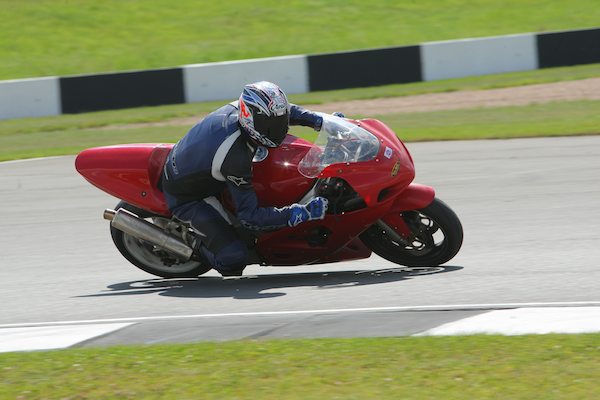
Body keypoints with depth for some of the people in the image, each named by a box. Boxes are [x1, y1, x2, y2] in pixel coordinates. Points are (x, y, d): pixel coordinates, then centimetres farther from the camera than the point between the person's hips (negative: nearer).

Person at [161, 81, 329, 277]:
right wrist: (301, 213, -36)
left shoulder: (237, 108, -17)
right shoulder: (236, 158, -38)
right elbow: (250, 216, -31)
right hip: (186, 197, -9)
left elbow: (282, 111, 7)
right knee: (233, 260, -21)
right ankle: (199, 245, 10)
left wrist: (320, 120, -2)